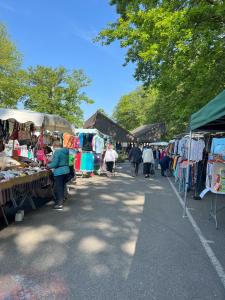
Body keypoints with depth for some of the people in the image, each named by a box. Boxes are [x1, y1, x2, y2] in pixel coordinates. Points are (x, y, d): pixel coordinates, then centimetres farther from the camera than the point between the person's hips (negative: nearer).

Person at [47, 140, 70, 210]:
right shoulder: (65, 151, 11)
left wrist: (48, 166, 0)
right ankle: (61, 200, 31)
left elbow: (55, 164, -19)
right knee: (62, 187, 19)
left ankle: (59, 205, 5)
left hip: (59, 172, -8)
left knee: (58, 188, 0)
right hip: (66, 171, 8)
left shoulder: (57, 152, -14)